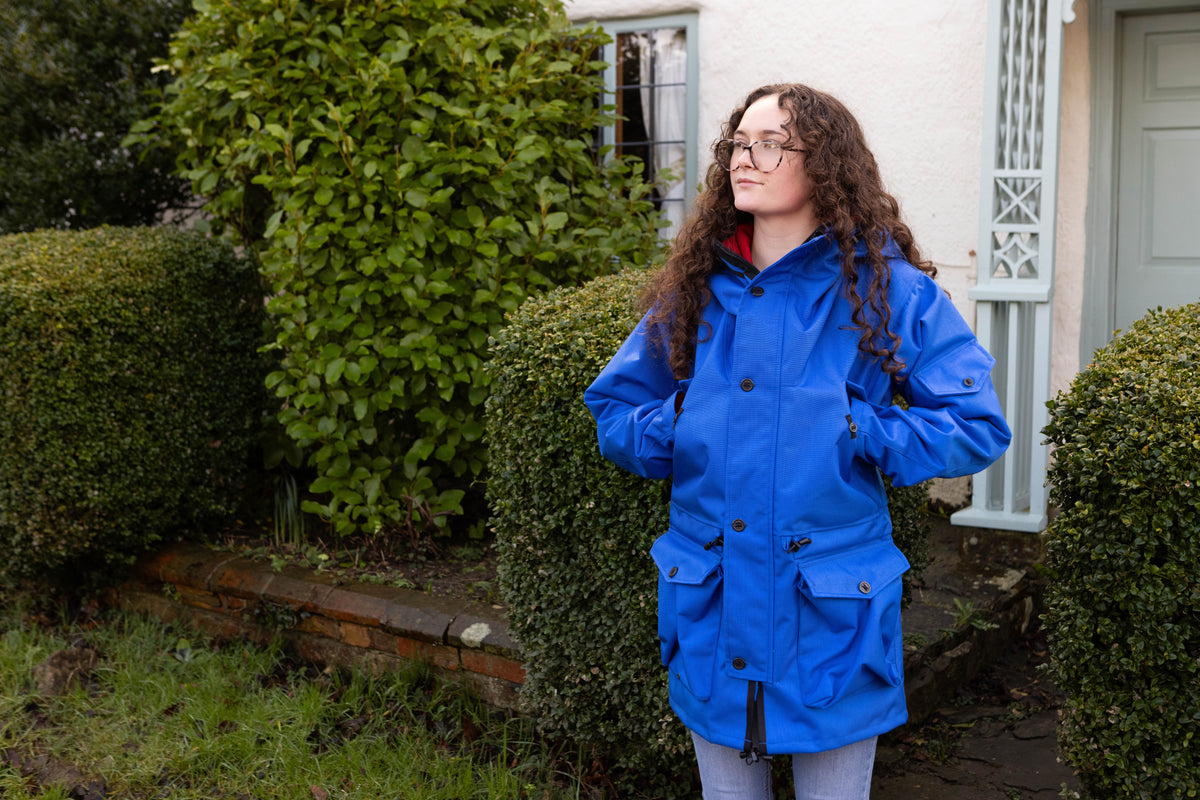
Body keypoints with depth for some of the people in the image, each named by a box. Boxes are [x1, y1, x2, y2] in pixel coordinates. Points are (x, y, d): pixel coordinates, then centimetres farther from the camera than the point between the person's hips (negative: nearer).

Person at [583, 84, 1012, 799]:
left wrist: (854, 432, -15)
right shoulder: (695, 290, 4)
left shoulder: (889, 290, -6)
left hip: (832, 614, -3)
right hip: (711, 612, 3)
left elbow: (978, 426, -7)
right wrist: (679, 430, -5)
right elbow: (613, 408, 14)